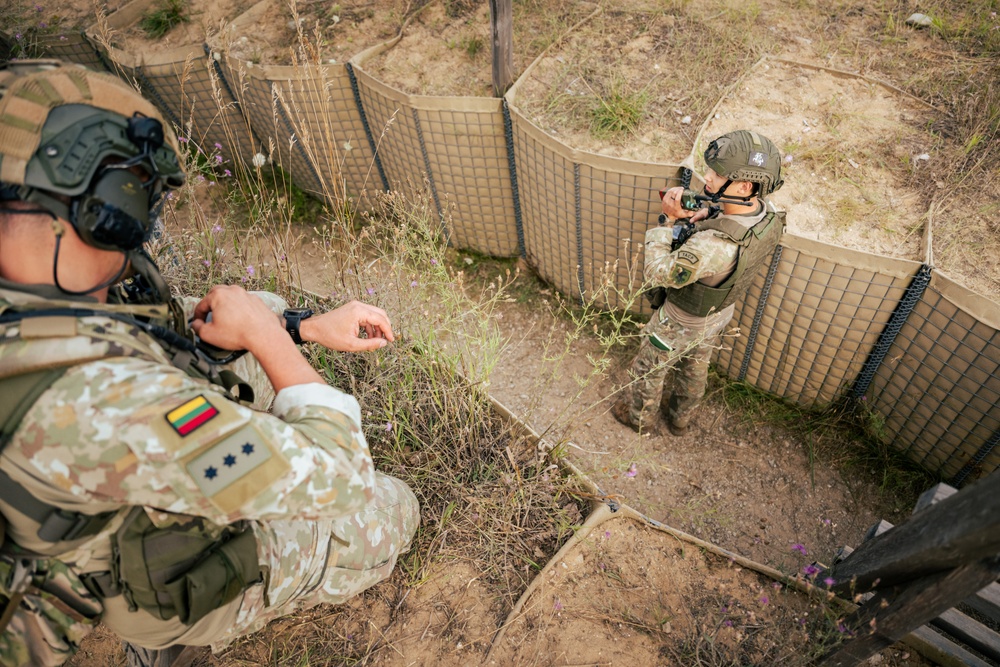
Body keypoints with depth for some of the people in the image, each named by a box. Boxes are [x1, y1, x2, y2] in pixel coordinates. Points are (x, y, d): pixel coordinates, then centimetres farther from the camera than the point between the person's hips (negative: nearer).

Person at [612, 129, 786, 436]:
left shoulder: (712, 246, -47)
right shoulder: (769, 215, -21)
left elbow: (657, 273, -34)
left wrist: (669, 219, -29)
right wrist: (709, 213, -18)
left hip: (681, 323, -7)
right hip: (720, 315, 7)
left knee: (649, 368, 23)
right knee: (695, 368, 32)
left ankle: (640, 416, 50)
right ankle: (680, 417, 58)